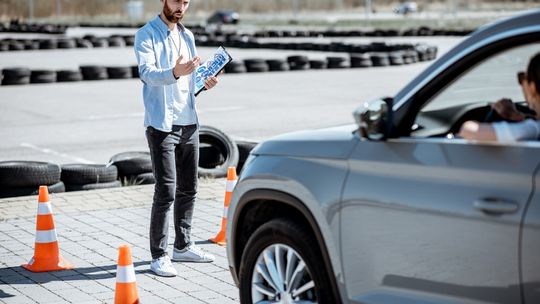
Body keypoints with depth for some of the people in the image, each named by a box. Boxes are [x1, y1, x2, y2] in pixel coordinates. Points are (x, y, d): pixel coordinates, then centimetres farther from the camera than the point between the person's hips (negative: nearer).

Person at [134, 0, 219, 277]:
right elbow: (146, 72, -22)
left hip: (189, 123, 7)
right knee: (166, 192, -9)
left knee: (188, 189, 13)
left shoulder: (187, 36, 15)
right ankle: (159, 256, -2)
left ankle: (183, 246, 26)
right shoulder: (147, 34, -6)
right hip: (162, 124, -7)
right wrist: (174, 73, -40)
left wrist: (206, 82, -1)